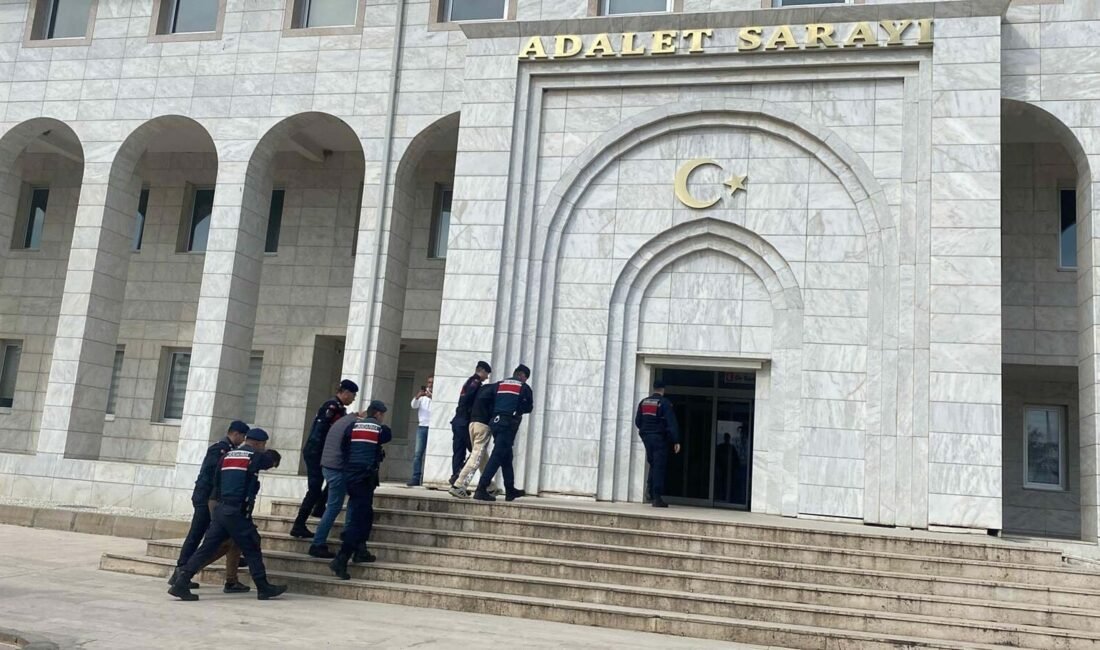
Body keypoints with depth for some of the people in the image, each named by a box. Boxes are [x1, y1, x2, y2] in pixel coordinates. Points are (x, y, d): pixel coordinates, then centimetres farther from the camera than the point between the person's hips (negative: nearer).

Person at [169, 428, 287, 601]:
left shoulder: (227, 455, 14)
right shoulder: (255, 456, -3)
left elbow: (216, 482, 17)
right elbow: (274, 458, 17)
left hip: (220, 509, 6)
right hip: (238, 511, -6)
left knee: (207, 547, 7)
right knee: (251, 549, 5)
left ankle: (181, 583, 1)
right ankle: (263, 588, 13)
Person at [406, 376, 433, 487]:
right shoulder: (422, 395, 17)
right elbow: (413, 405, 5)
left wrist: (432, 397, -27)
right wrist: (418, 396, -14)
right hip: (422, 426, 4)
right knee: (418, 453, -2)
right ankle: (415, 478, -2)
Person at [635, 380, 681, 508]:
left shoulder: (643, 402, 9)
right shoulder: (665, 403, -8)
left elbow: (637, 421, 10)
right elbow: (672, 423, -13)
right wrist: (676, 441, -14)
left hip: (646, 437, 5)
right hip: (660, 438, -5)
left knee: (653, 465, 18)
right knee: (659, 467, -3)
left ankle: (651, 492, 12)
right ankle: (657, 497, -7)